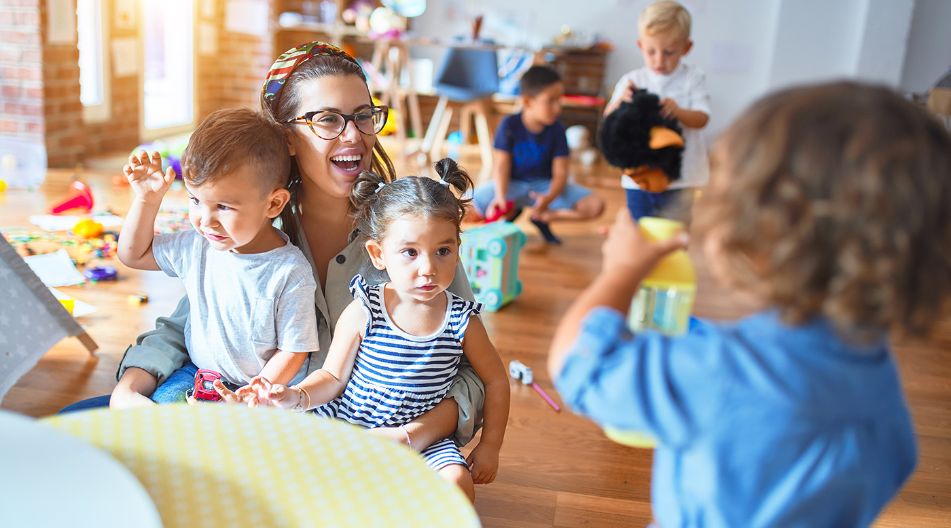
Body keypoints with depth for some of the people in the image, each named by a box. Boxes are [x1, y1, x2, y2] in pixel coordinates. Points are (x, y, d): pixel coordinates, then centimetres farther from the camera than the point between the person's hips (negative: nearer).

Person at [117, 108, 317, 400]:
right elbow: (133, 254, 12)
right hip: (197, 374, 5)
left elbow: (293, 350, -15)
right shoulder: (196, 247, -6)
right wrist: (147, 199, -2)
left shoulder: (290, 274, -23)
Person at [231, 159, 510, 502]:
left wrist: (489, 446, 3)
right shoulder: (362, 314, -13)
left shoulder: (462, 321, -9)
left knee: (458, 485, -24)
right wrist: (294, 397, -23)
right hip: (349, 423, 0)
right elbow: (333, 378, -3)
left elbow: (495, 381, 4)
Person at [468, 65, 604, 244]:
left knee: (595, 206, -20)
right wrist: (500, 196, -32)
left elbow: (560, 172, -13)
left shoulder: (557, 129, -10)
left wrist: (549, 198, -34)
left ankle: (542, 217, -1)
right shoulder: (509, 125, -14)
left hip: (546, 185, 2)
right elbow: (501, 165, -14)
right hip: (512, 184, -1)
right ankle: (511, 213, 4)